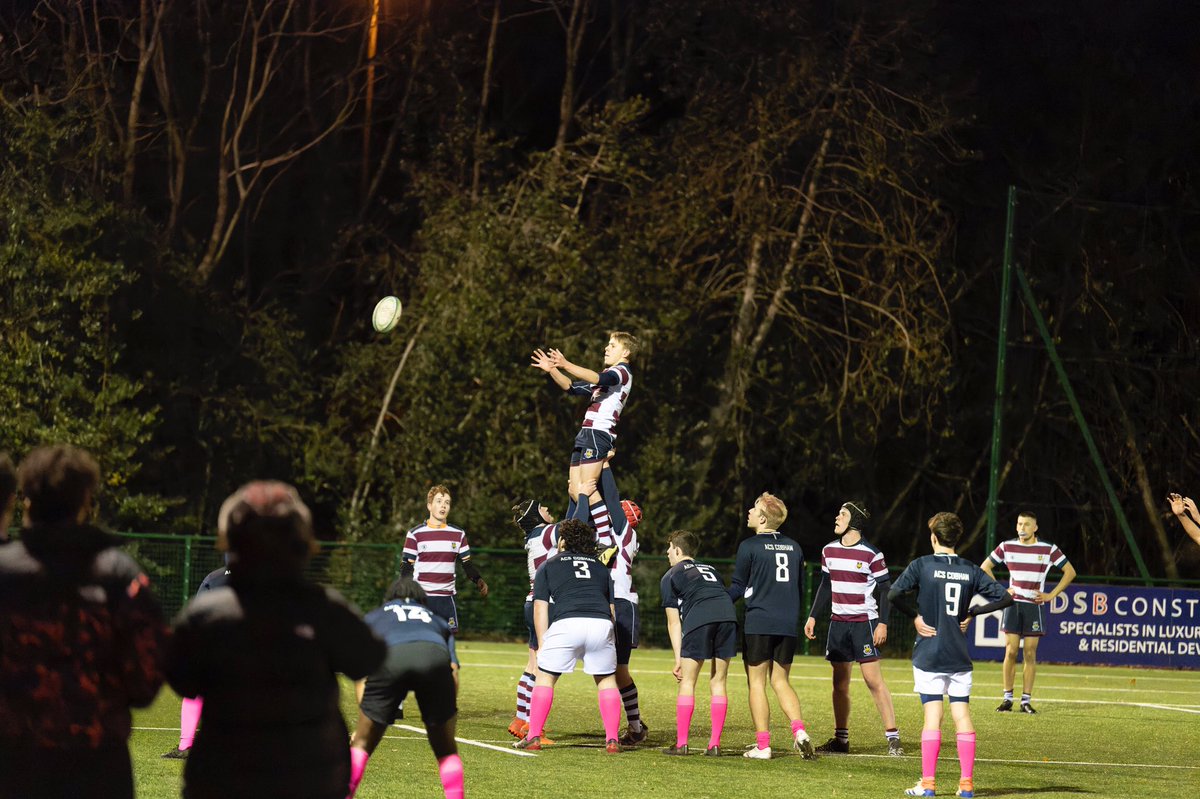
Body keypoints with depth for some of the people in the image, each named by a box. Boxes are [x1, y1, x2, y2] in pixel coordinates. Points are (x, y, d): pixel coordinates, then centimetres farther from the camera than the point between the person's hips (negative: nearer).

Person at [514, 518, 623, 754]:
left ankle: (534, 737, 7)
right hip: (601, 625, 2)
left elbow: (541, 608, 13)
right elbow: (612, 607, 24)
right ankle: (612, 739, 9)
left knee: (545, 677, 11)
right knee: (607, 680, 16)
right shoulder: (600, 567, 29)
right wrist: (611, 638, 30)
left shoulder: (548, 566, 21)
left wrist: (542, 644, 15)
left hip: (566, 624, -2)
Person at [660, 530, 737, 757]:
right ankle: (715, 744, 7)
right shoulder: (711, 570, 36)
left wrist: (678, 659, 15)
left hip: (698, 619, -4)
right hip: (728, 615, 4)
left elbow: (674, 622, 15)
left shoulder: (670, 577, 22)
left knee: (687, 682, 6)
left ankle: (681, 744, 5)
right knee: (718, 683, 10)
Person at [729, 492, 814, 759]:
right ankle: (799, 730, -8)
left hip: (759, 624, -5)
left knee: (757, 682, 3)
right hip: (788, 625, 5)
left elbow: (738, 589, -2)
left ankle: (762, 745, -1)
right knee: (781, 681, 14)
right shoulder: (793, 547, 11)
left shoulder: (749, 547, -6)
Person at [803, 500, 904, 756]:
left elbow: (885, 590, -7)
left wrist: (883, 623, -14)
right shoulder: (829, 551, 9)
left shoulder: (871, 554, -9)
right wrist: (813, 616, 15)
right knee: (840, 682, 8)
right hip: (838, 622, 6)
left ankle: (893, 737, -10)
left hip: (864, 622, -6)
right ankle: (841, 739, 14)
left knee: (873, 680, -12)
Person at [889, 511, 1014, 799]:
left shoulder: (922, 565, -4)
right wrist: (971, 613, 10)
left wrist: (915, 615, -2)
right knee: (962, 714, 5)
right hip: (960, 656, 3)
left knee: (932, 716, -3)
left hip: (928, 654, -2)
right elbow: (1004, 597, 4)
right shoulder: (970, 570, 5)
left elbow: (894, 593, -16)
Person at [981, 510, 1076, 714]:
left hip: (1034, 606, -1)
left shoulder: (1048, 549, -1)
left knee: (1030, 654, -2)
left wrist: (1051, 595, 0)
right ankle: (1007, 698, 2)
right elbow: (985, 567, 14)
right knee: (1010, 652, -4)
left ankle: (1026, 700, 2)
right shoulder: (1007, 547, 3)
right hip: (1012, 605, 1)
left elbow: (1070, 572, 7)